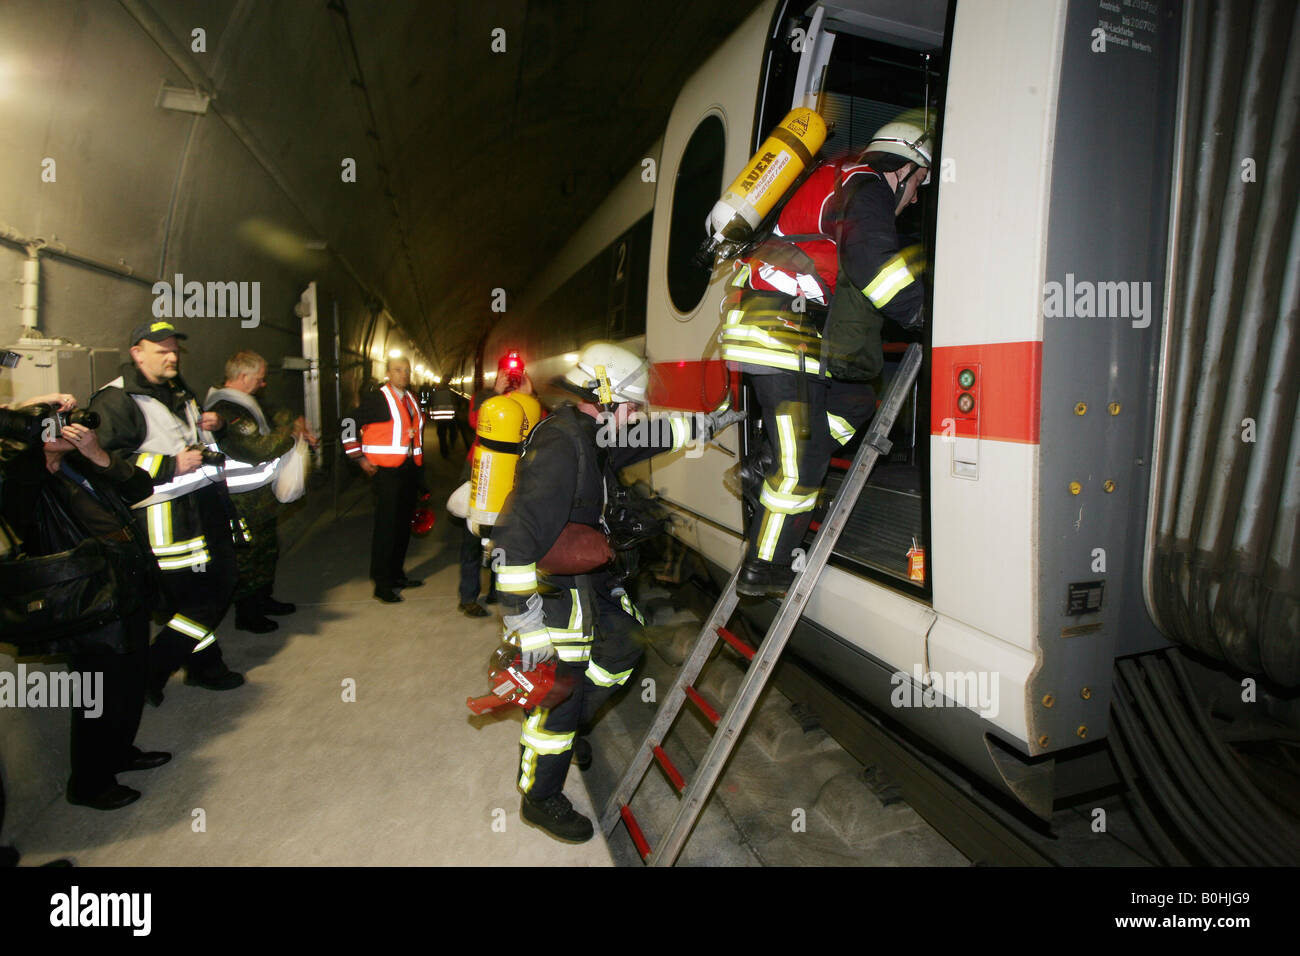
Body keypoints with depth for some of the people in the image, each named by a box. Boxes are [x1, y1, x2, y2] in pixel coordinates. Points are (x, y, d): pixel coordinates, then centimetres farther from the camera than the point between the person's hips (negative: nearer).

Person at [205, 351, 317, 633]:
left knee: (268, 551, 22)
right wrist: (292, 431, -15)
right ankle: (246, 615, 17)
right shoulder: (225, 411, -24)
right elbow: (258, 449, -29)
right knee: (248, 558, 3)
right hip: (245, 504, -11)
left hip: (261, 498, 11)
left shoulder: (244, 403, 10)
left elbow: (274, 415, 24)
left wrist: (297, 427, 3)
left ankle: (263, 599, 38)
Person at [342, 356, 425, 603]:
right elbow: (349, 424, -10)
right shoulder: (378, 399, -9)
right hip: (386, 471, -8)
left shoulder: (411, 399, 14)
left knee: (403, 525, 14)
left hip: (409, 469, 8)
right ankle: (382, 584, 3)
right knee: (386, 527, -5)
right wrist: (360, 458, -11)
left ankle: (396, 574, 26)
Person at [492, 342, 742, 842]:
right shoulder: (560, 445, -26)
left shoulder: (595, 436, 5)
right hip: (550, 587, -10)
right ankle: (540, 800, 24)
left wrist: (713, 420, 22)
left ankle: (561, 731, 36)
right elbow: (517, 533, -31)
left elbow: (656, 439, 21)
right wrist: (524, 616, -30)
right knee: (559, 689, 1)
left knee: (625, 641, 18)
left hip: (587, 577, 10)